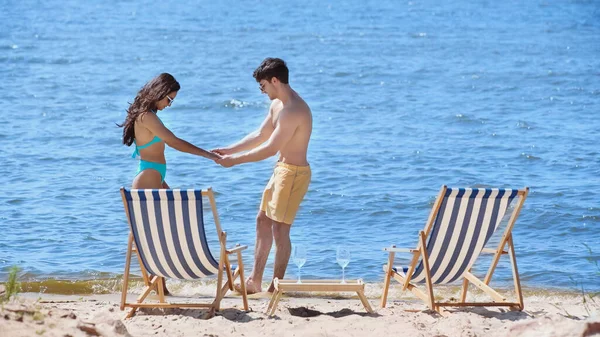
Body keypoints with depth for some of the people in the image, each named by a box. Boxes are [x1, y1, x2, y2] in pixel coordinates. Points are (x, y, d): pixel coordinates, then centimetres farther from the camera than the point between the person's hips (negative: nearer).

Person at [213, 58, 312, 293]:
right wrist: (229, 150, 9)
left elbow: (270, 149, -25)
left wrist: (235, 160, -18)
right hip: (282, 168, 11)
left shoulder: (293, 111, -25)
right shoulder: (277, 104, 8)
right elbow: (260, 136, 16)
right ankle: (255, 280, 22)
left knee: (280, 229, -5)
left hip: (294, 172, -11)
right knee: (263, 220, 15)